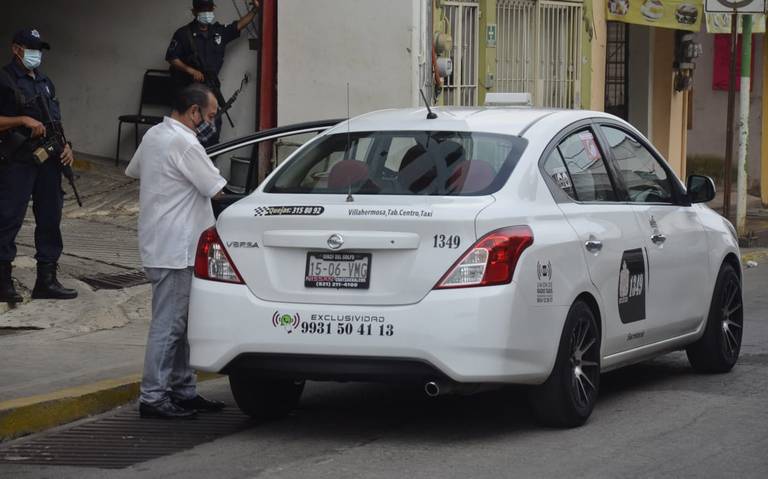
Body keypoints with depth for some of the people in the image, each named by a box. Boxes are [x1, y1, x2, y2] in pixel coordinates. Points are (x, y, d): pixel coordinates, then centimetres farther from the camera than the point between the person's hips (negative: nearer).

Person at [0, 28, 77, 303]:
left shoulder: (45, 82, 19)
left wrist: (66, 146, 8)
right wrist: (23, 120, -20)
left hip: (49, 160, 8)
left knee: (50, 218, 8)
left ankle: (47, 280, 14)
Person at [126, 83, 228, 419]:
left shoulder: (153, 135, 12)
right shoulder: (185, 144, -18)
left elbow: (133, 172, 26)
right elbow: (217, 190, -16)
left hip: (157, 244, 10)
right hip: (175, 249, -10)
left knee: (178, 322, 16)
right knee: (168, 324, -6)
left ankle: (184, 390, 23)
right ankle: (153, 398, -4)